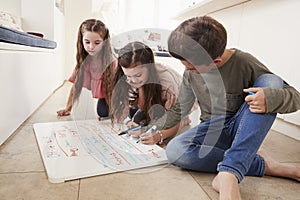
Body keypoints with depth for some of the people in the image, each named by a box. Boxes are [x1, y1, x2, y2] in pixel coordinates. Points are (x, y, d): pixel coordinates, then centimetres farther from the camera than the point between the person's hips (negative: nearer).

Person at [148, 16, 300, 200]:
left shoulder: (244, 63, -14)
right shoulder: (191, 72, -4)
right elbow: (180, 109, 9)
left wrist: (271, 98, -34)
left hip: (241, 129, -1)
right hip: (212, 130, 2)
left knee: (271, 82, -27)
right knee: (174, 151, -29)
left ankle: (229, 172, -37)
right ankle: (263, 164, -20)